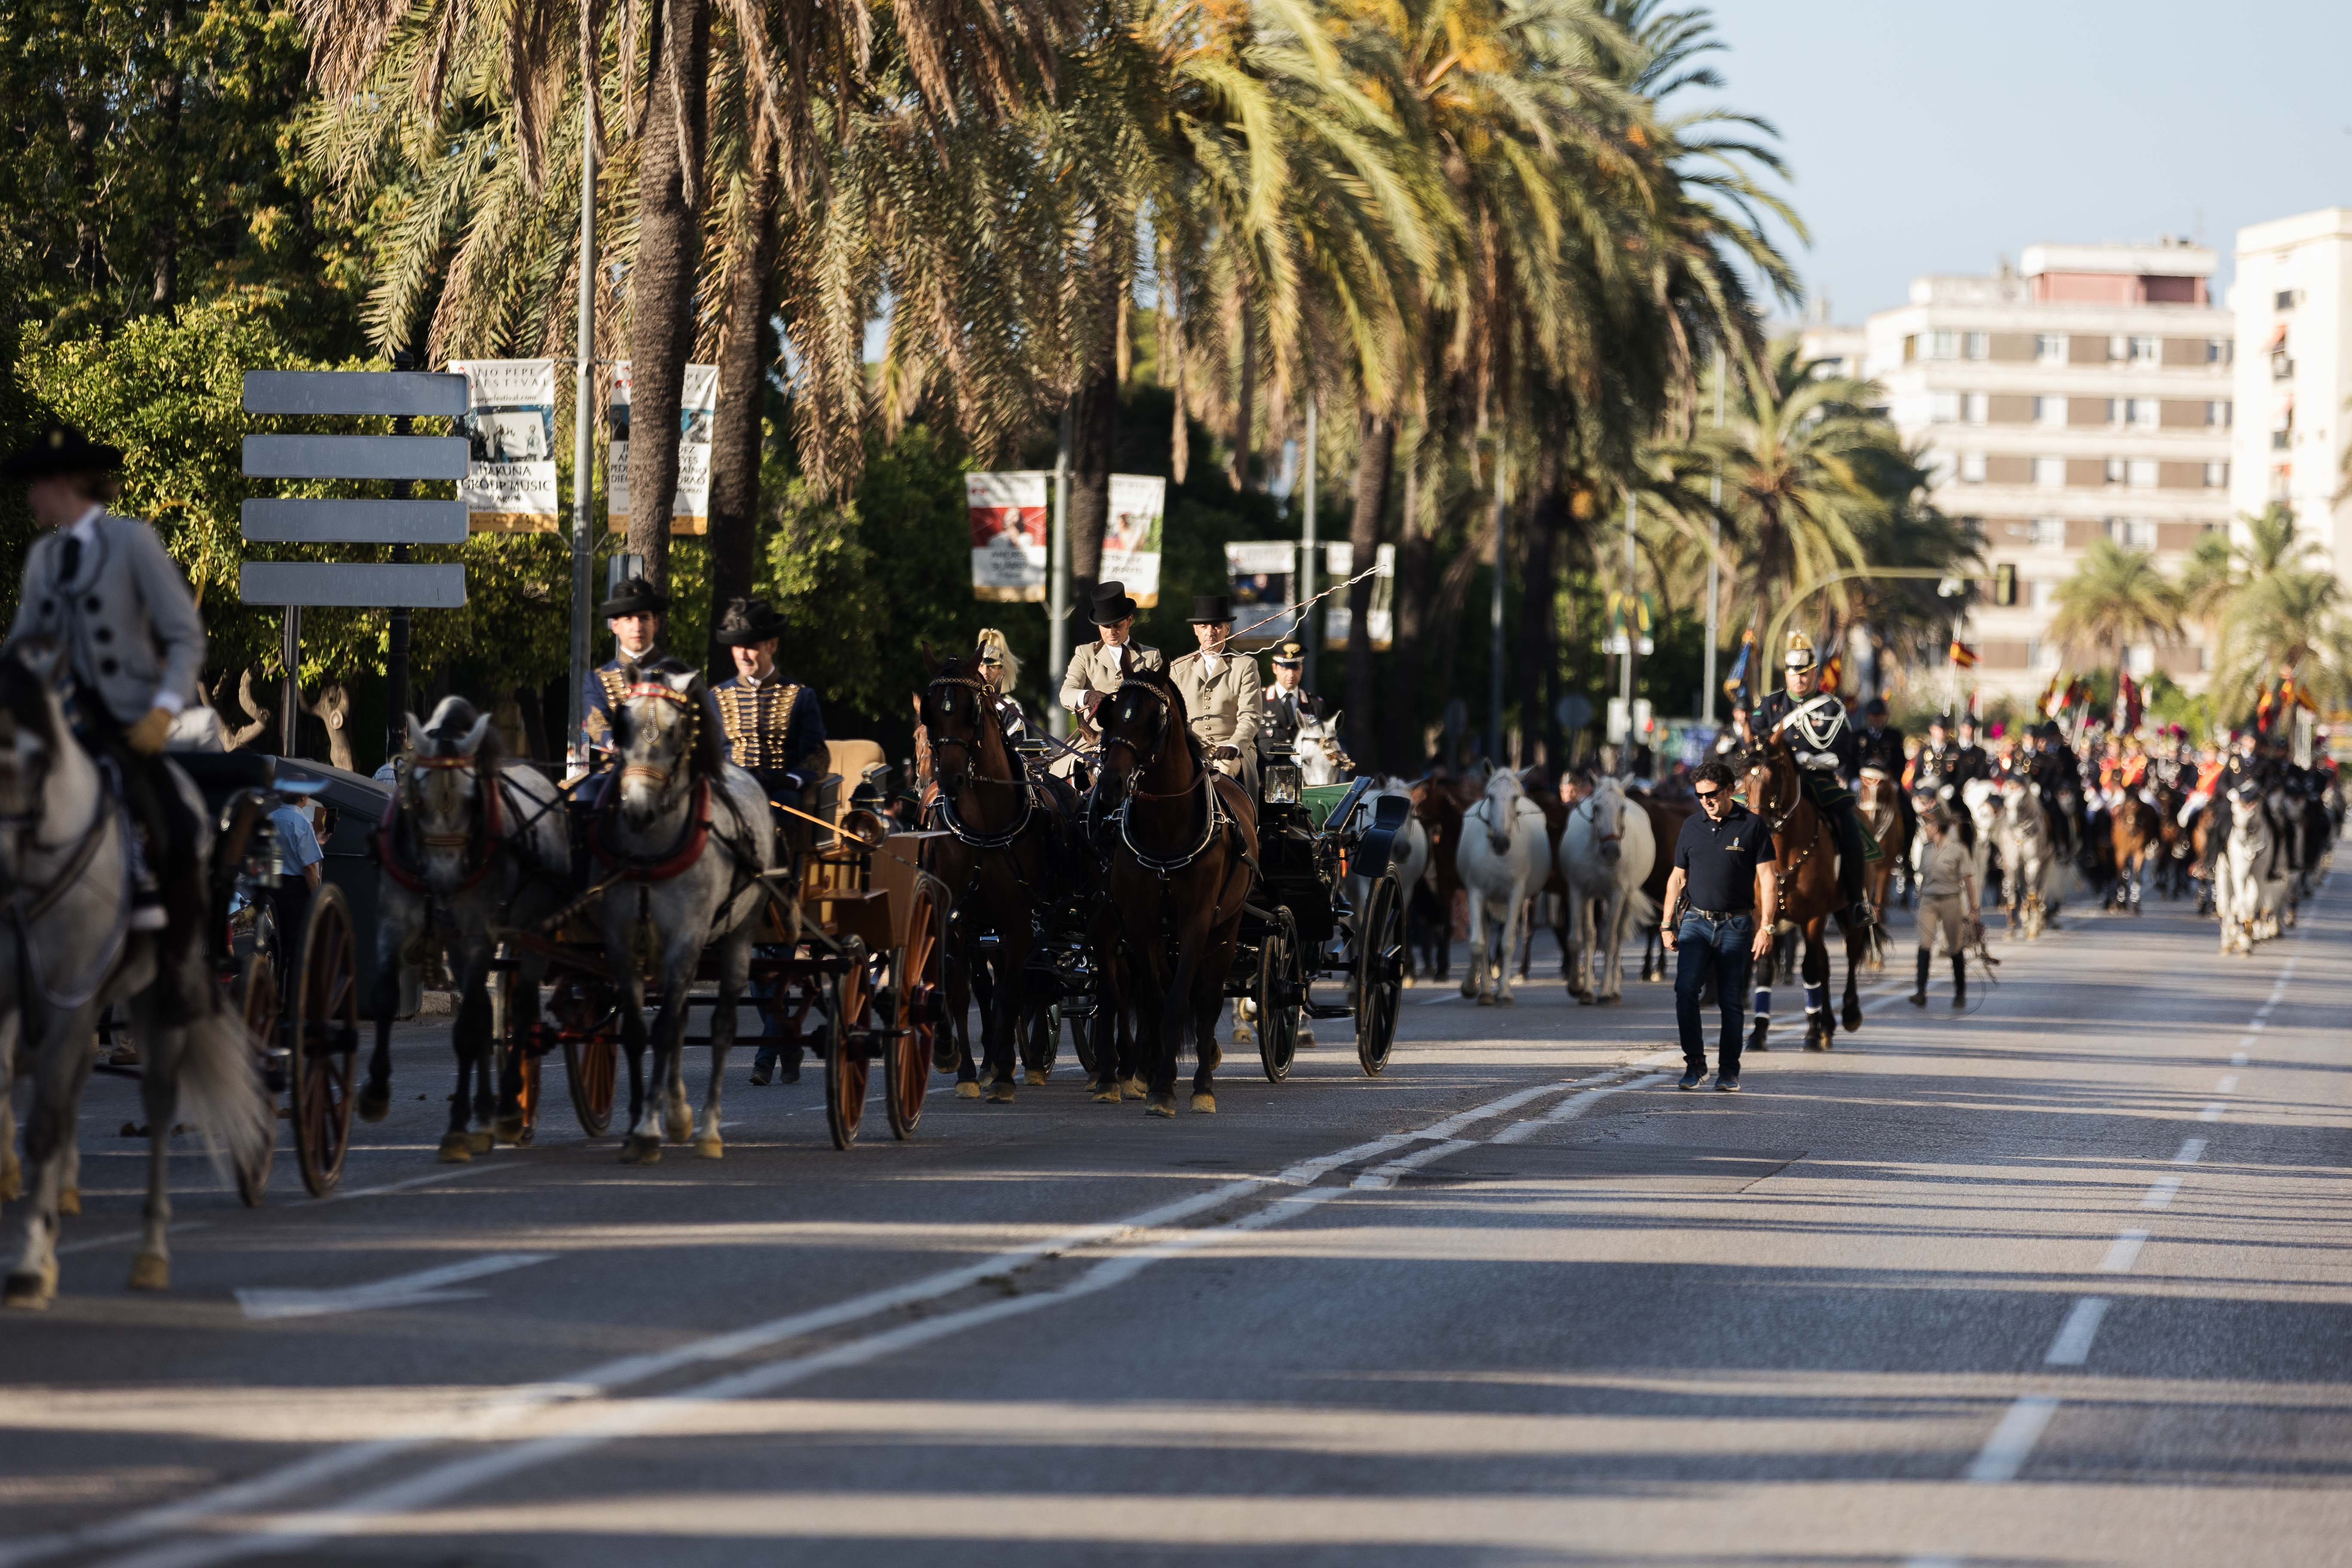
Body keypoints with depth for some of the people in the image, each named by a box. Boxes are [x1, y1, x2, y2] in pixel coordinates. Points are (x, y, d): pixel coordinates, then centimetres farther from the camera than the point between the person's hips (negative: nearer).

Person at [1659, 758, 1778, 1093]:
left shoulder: (1753, 826, -1)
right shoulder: (1692, 827, 9)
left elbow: (1768, 879, -3)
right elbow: (1678, 877, 16)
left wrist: (1766, 927, -10)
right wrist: (1667, 925, 11)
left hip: (1735, 926, -2)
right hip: (1696, 923, 2)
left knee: (1732, 1001, 1)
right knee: (1686, 990, -15)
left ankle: (1729, 1072, 9)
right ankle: (1695, 1063, -6)